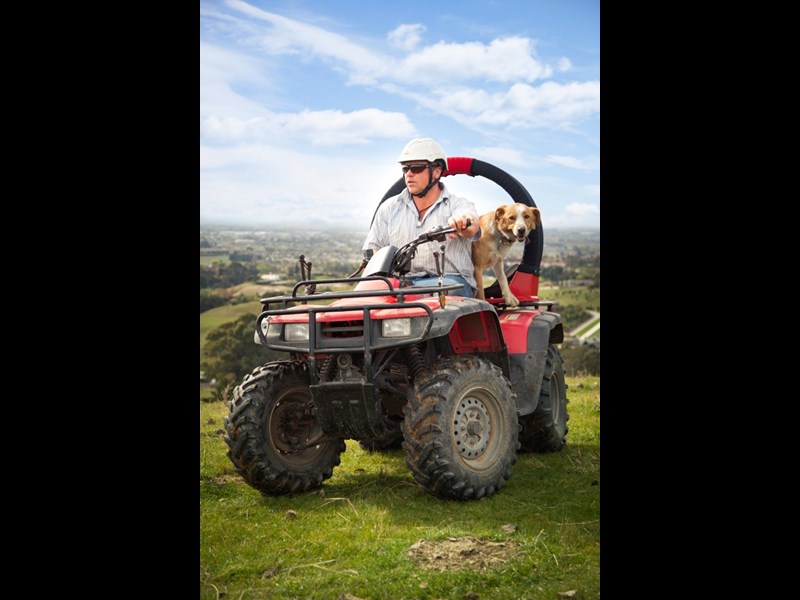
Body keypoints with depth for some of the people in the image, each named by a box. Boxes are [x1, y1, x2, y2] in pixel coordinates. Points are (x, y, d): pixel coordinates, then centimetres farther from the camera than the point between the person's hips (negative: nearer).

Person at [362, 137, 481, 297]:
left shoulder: (458, 205, 8)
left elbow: (472, 227, -16)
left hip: (450, 280, -1)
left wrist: (461, 221, -43)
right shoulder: (390, 208, 19)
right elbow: (371, 251, 16)